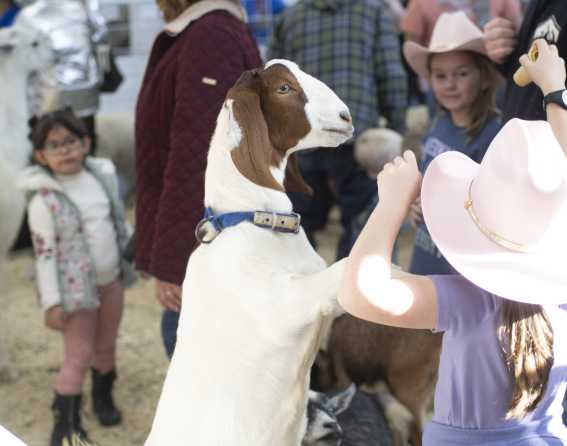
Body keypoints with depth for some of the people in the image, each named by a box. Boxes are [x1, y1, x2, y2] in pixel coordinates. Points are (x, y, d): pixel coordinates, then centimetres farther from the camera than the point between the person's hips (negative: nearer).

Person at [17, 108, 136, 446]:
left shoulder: (104, 177, -2)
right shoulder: (44, 200, -17)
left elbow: (120, 222, 11)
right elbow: (45, 254, -15)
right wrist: (52, 302, -15)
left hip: (112, 279, 5)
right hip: (76, 288, -5)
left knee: (106, 345, 18)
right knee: (79, 355, -2)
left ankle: (103, 397, 41)